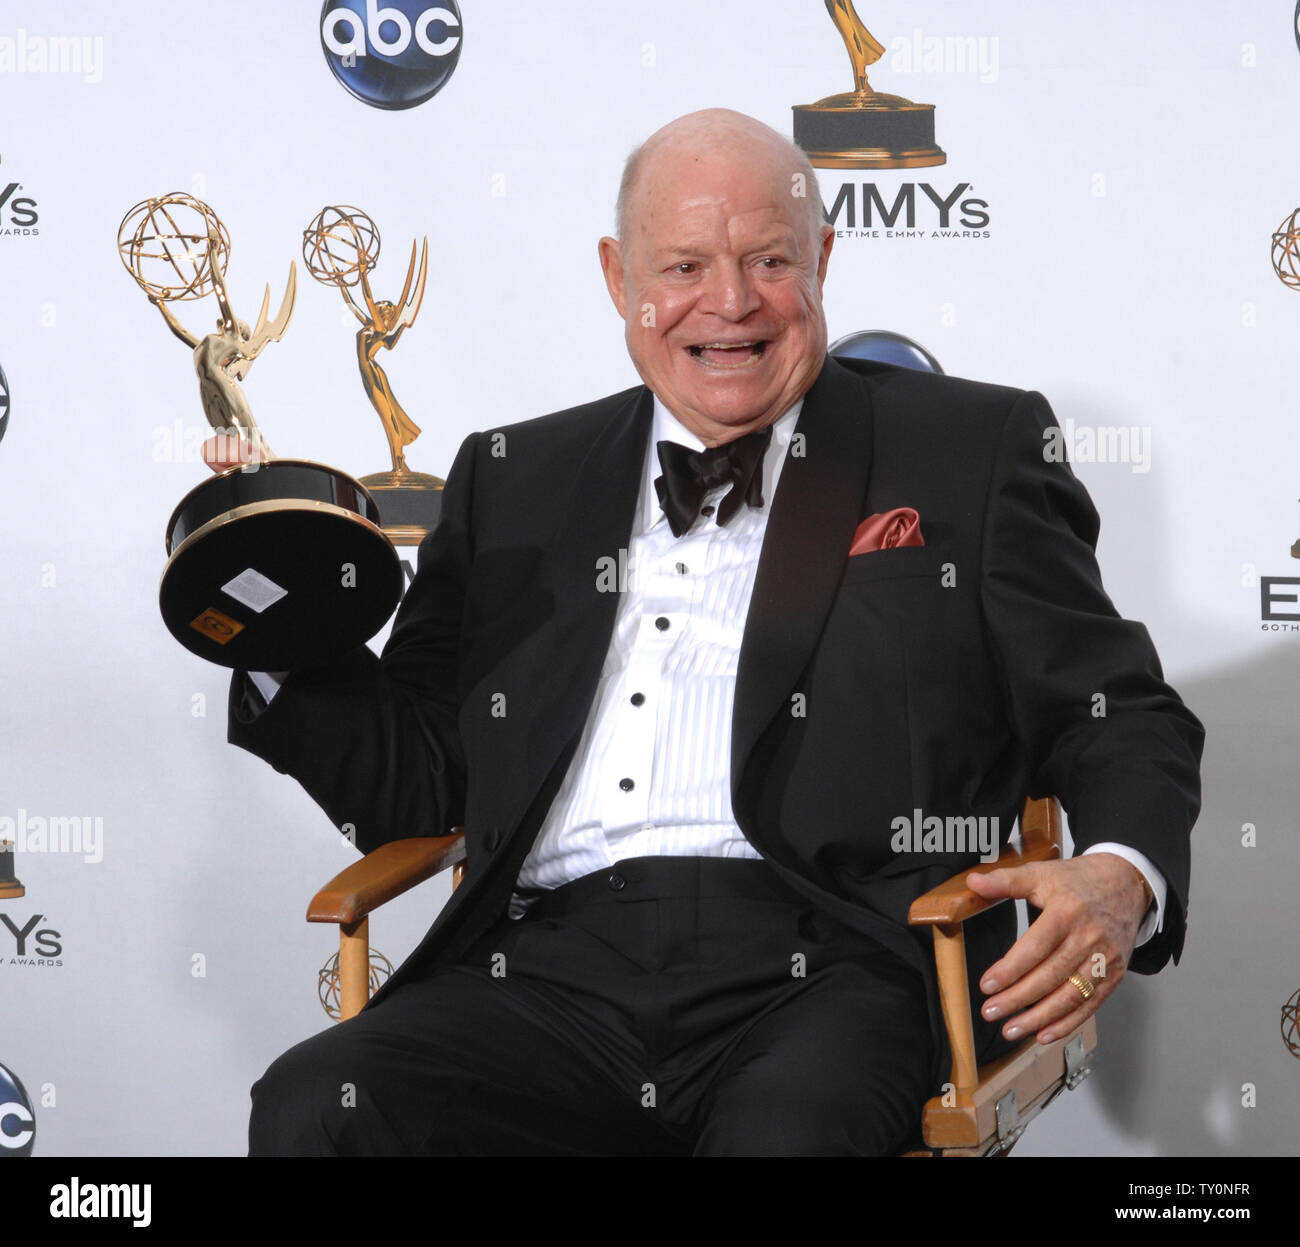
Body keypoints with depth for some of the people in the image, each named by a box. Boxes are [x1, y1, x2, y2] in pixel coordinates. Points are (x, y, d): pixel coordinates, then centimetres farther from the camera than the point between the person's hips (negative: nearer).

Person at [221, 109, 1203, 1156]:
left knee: (785, 1135, -37)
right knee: (315, 1106, -25)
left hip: (818, 978, -3)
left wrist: (1120, 880, -12)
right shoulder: (514, 481, 22)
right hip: (551, 970, 3)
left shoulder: (971, 450, 14)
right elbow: (417, 778, 22)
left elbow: (1121, 717, 10)